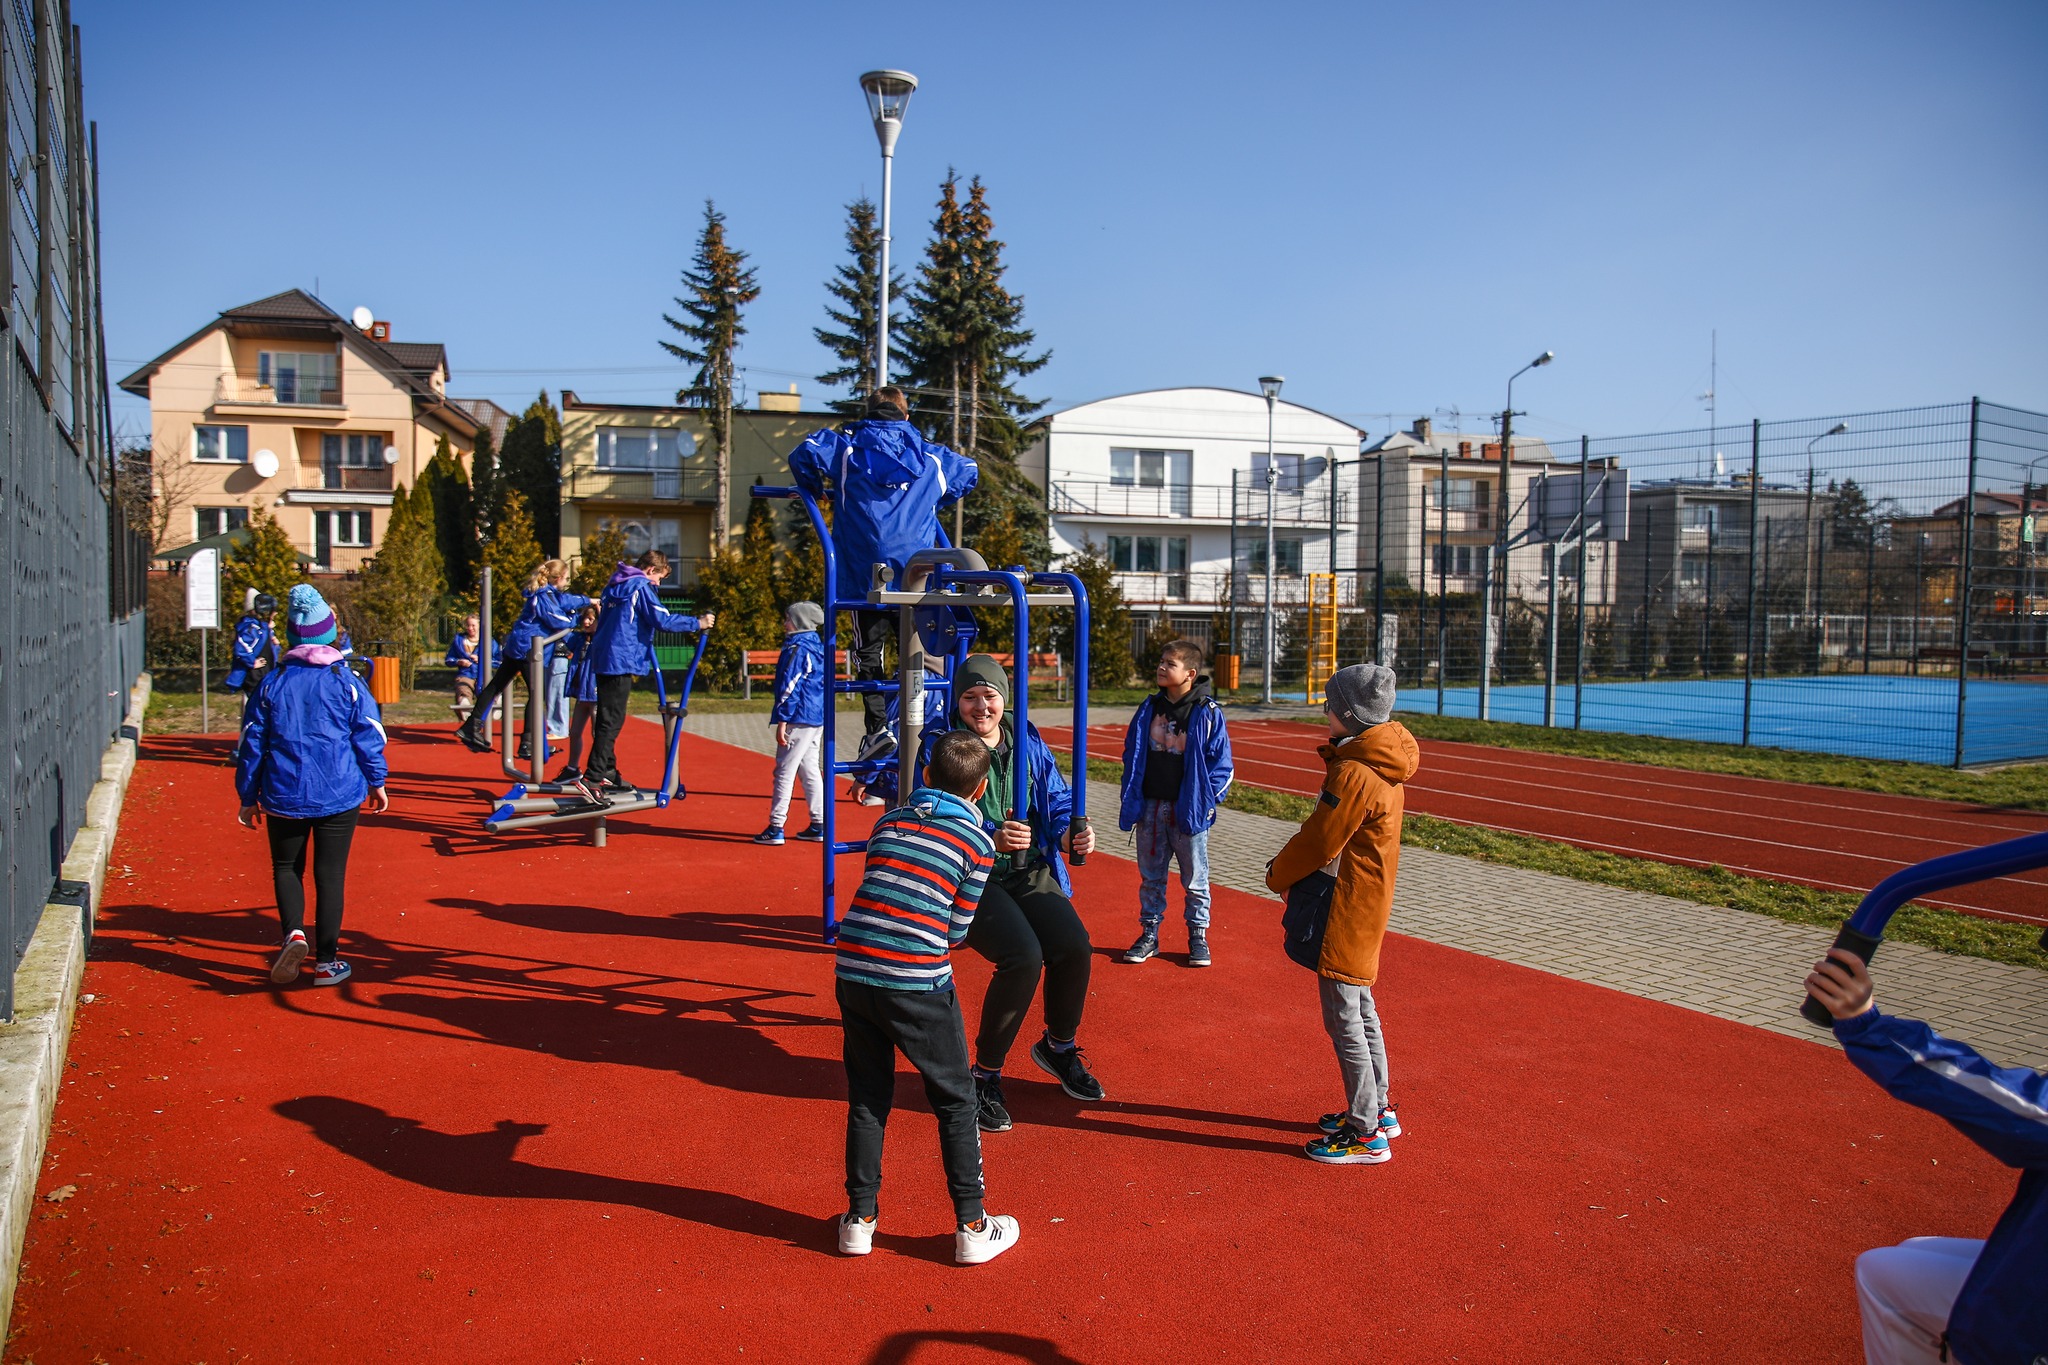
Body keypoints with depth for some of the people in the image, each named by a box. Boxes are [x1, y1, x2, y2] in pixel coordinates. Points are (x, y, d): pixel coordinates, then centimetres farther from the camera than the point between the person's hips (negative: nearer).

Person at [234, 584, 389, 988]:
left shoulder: (273, 682, 1)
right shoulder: (347, 681, -3)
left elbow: (252, 741, 5)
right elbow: (368, 735, -1)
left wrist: (249, 796, 13)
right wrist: (376, 783, 13)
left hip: (284, 797, 1)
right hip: (339, 795, -1)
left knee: (286, 867, 17)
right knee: (330, 874, 6)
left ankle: (293, 932, -7)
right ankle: (327, 961, 9)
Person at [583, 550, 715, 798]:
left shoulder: (616, 584, 18)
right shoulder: (641, 587, -9)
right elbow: (662, 620, -17)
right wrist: (697, 623, -10)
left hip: (604, 657, 10)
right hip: (621, 660, -10)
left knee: (608, 717, 15)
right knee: (612, 720, -9)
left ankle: (608, 773, 23)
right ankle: (593, 777, -12)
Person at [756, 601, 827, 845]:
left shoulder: (797, 649, -13)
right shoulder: (816, 646, 14)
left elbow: (790, 687, -17)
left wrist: (782, 721, -16)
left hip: (799, 718, -10)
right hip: (817, 719, 10)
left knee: (784, 772, -5)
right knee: (809, 770, 15)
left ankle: (775, 828, -3)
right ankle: (818, 825, 17)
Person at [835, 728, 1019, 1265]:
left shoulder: (888, 822, 13)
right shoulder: (978, 842, 1)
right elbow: (956, 929, 4)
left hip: (853, 972, 4)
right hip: (917, 983, -4)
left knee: (867, 1099, 19)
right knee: (955, 1102, 12)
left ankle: (860, 1219, 25)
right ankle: (972, 1227, 19)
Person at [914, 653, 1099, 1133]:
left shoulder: (1028, 743, 9)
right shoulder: (938, 747, -4)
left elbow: (1058, 803, 10)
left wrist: (1072, 835, -12)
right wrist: (992, 840, -28)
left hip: (1031, 872, 5)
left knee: (1075, 945, -19)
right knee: (1022, 956, -27)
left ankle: (1059, 1046, 14)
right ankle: (985, 1076, -5)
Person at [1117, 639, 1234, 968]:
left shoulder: (1208, 713, -7)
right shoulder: (1149, 708, 6)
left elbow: (1221, 762, -4)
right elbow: (1131, 753, 12)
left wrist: (1208, 799, -10)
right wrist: (1131, 799, 6)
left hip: (1189, 811, -4)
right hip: (1151, 808, 4)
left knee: (1195, 878, 7)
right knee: (1150, 876, 11)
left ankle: (1198, 937, 20)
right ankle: (1149, 934, 22)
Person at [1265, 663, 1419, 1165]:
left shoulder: (1353, 775, -23)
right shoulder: (1381, 765, 8)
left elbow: (1318, 842, -18)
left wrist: (1277, 875, -1)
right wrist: (1288, 865, 9)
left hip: (1346, 910, -10)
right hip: (1366, 902, 10)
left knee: (1343, 1018, -2)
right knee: (1360, 1008, 20)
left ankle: (1365, 1133, 6)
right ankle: (1378, 1109, 32)